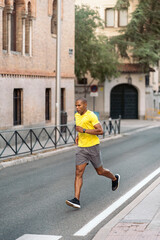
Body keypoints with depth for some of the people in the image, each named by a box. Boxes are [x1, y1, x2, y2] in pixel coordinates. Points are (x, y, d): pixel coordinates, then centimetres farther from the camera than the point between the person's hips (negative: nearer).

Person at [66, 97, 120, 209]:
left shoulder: (91, 115, -15)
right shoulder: (77, 115, 8)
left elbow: (101, 131, -22)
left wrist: (84, 130, -25)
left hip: (93, 146, -5)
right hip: (81, 148, 5)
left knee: (100, 171, 12)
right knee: (78, 173, -9)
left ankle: (115, 179, 45)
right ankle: (76, 200, -15)